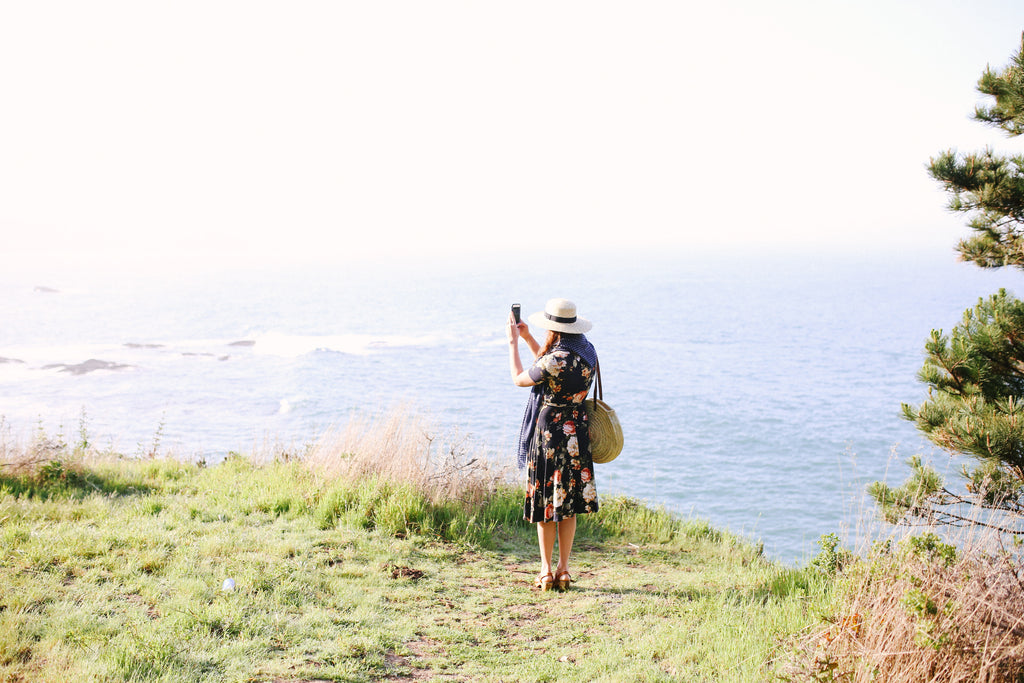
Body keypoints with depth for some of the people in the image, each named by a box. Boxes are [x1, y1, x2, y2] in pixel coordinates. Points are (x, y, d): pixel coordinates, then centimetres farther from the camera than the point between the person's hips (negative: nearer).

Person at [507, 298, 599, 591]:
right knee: (568, 504, 13)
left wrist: (513, 342, 4)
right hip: (577, 434, 7)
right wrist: (528, 338, 21)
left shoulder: (558, 357, -22)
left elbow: (519, 378, -7)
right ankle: (563, 570, 18)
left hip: (550, 434, -7)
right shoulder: (587, 351, 3)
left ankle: (546, 572, 10)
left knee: (545, 503, 4)